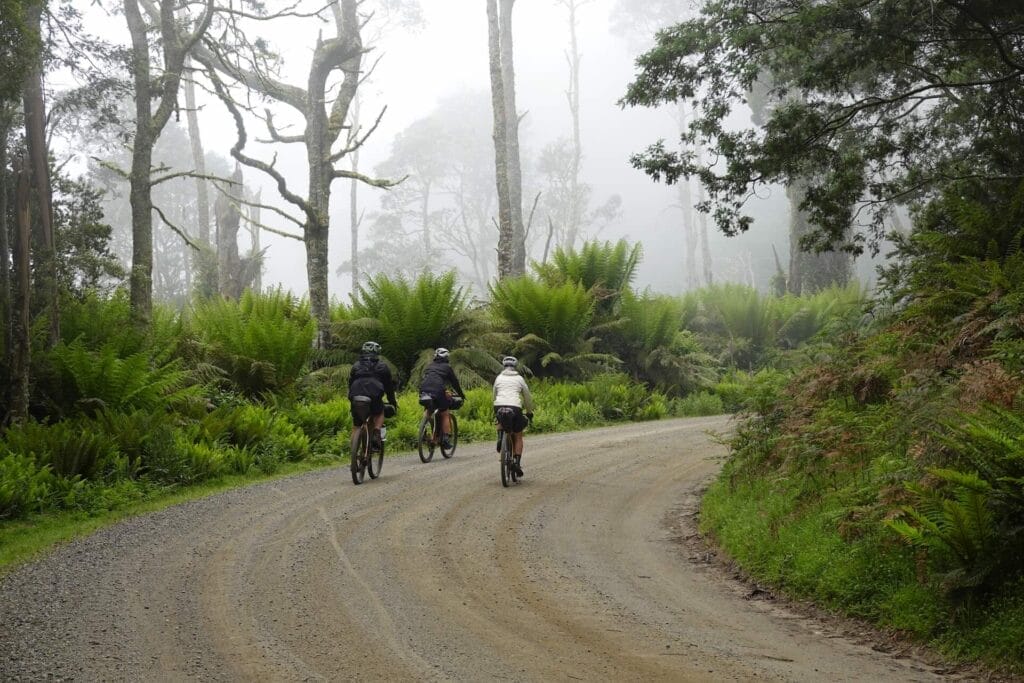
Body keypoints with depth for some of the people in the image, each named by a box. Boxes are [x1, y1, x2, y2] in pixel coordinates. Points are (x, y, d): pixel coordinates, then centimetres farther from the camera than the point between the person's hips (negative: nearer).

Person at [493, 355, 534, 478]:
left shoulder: (499, 378, 18)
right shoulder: (519, 378, 15)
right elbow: (527, 397, 20)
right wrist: (530, 412, 34)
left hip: (499, 407, 1)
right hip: (515, 407, -1)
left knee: (501, 422, 35)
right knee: (518, 436, 13)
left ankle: (500, 435, 3)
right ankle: (517, 463, 2)